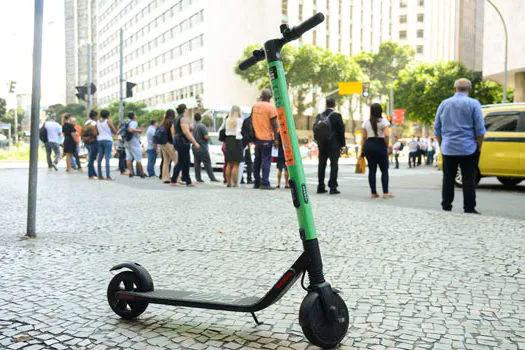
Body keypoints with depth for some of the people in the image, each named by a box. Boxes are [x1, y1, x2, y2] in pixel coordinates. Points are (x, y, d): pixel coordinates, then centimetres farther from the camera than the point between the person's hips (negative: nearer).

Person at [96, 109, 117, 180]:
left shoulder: (97, 122, 9)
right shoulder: (108, 121, -5)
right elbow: (115, 131, -5)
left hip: (99, 140, 5)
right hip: (108, 140, -5)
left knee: (99, 158, 9)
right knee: (107, 158, -8)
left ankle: (100, 176, 11)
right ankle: (108, 176, -12)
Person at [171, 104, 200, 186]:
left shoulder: (176, 119, 17)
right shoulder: (184, 118, -12)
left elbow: (173, 131, 21)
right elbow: (186, 132, -21)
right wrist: (195, 142, -20)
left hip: (177, 140, 10)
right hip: (183, 142, -10)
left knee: (186, 161, 11)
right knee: (181, 162, -7)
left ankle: (188, 181, 13)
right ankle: (173, 181, -6)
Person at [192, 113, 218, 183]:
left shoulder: (193, 126, 7)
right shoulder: (202, 126, -14)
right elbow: (206, 137, -18)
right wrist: (209, 136, 2)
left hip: (195, 148, 7)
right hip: (202, 148, -7)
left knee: (197, 164, 8)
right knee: (207, 164, -4)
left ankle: (198, 178, 8)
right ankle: (212, 178, -3)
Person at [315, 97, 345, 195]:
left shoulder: (319, 116, 4)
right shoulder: (337, 115, -8)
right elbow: (341, 130, -7)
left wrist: (319, 142, 13)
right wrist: (342, 144, 0)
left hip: (322, 144, 4)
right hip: (334, 144, -4)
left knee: (321, 165, 10)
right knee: (334, 165, -2)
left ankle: (320, 186, 13)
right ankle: (332, 187, -5)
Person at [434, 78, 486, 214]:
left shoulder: (444, 104, 7)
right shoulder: (473, 104, -4)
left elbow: (437, 129, 11)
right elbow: (480, 129, -7)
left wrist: (441, 145, 19)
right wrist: (479, 146, 3)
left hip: (448, 149, 3)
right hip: (468, 149, -3)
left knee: (448, 178, 9)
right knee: (469, 180, 0)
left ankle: (446, 207, 12)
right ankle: (469, 208, 0)